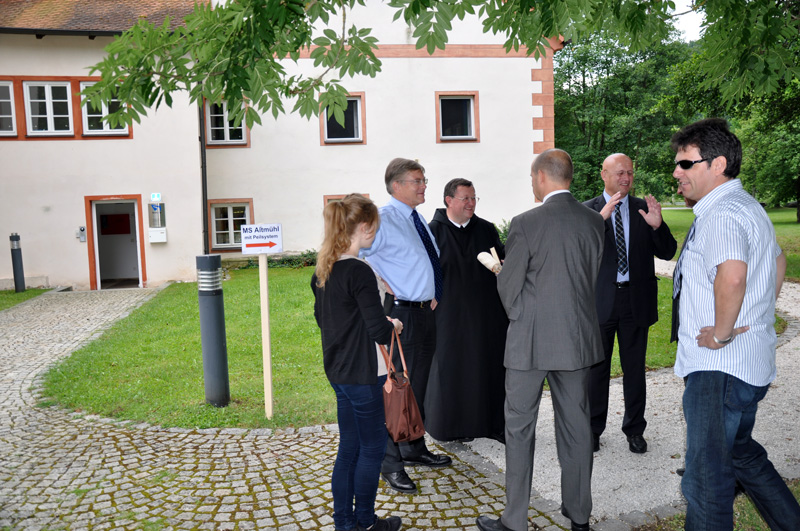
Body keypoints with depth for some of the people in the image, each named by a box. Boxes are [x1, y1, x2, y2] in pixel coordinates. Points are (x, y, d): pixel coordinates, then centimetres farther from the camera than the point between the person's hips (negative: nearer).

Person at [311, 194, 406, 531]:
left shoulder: (323, 269, 5)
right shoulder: (359, 272, -21)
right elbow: (379, 330, -22)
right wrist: (393, 325, -2)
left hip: (338, 370, 8)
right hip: (362, 373, -8)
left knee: (349, 447, 17)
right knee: (372, 447, 8)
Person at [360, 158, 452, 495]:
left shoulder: (416, 218, 13)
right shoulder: (384, 218, -15)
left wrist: (433, 295, 15)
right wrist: (382, 286, -20)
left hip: (425, 312, 9)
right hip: (402, 313, -9)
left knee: (418, 386, 20)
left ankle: (414, 450, 36)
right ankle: (391, 464, 12)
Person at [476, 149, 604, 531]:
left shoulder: (526, 223, -14)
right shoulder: (594, 221, 2)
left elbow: (508, 287, -8)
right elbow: (592, 277, 10)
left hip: (531, 341, -5)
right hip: (578, 338, 5)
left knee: (519, 428, 7)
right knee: (576, 425, 15)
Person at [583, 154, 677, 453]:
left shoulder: (644, 209, 5)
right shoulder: (588, 210, 0)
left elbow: (668, 253, 2)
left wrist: (658, 226, -16)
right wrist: (601, 218, -28)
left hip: (636, 299, 2)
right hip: (600, 299, -2)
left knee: (634, 368, 11)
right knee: (596, 367, 8)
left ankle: (634, 429, 26)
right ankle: (593, 429, 22)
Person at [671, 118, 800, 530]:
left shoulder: (721, 214, -19)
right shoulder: (747, 205, 15)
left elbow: (731, 277, -38)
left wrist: (721, 334, -24)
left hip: (719, 368, -11)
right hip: (752, 362, 11)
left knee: (707, 479, -2)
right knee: (741, 453, 27)